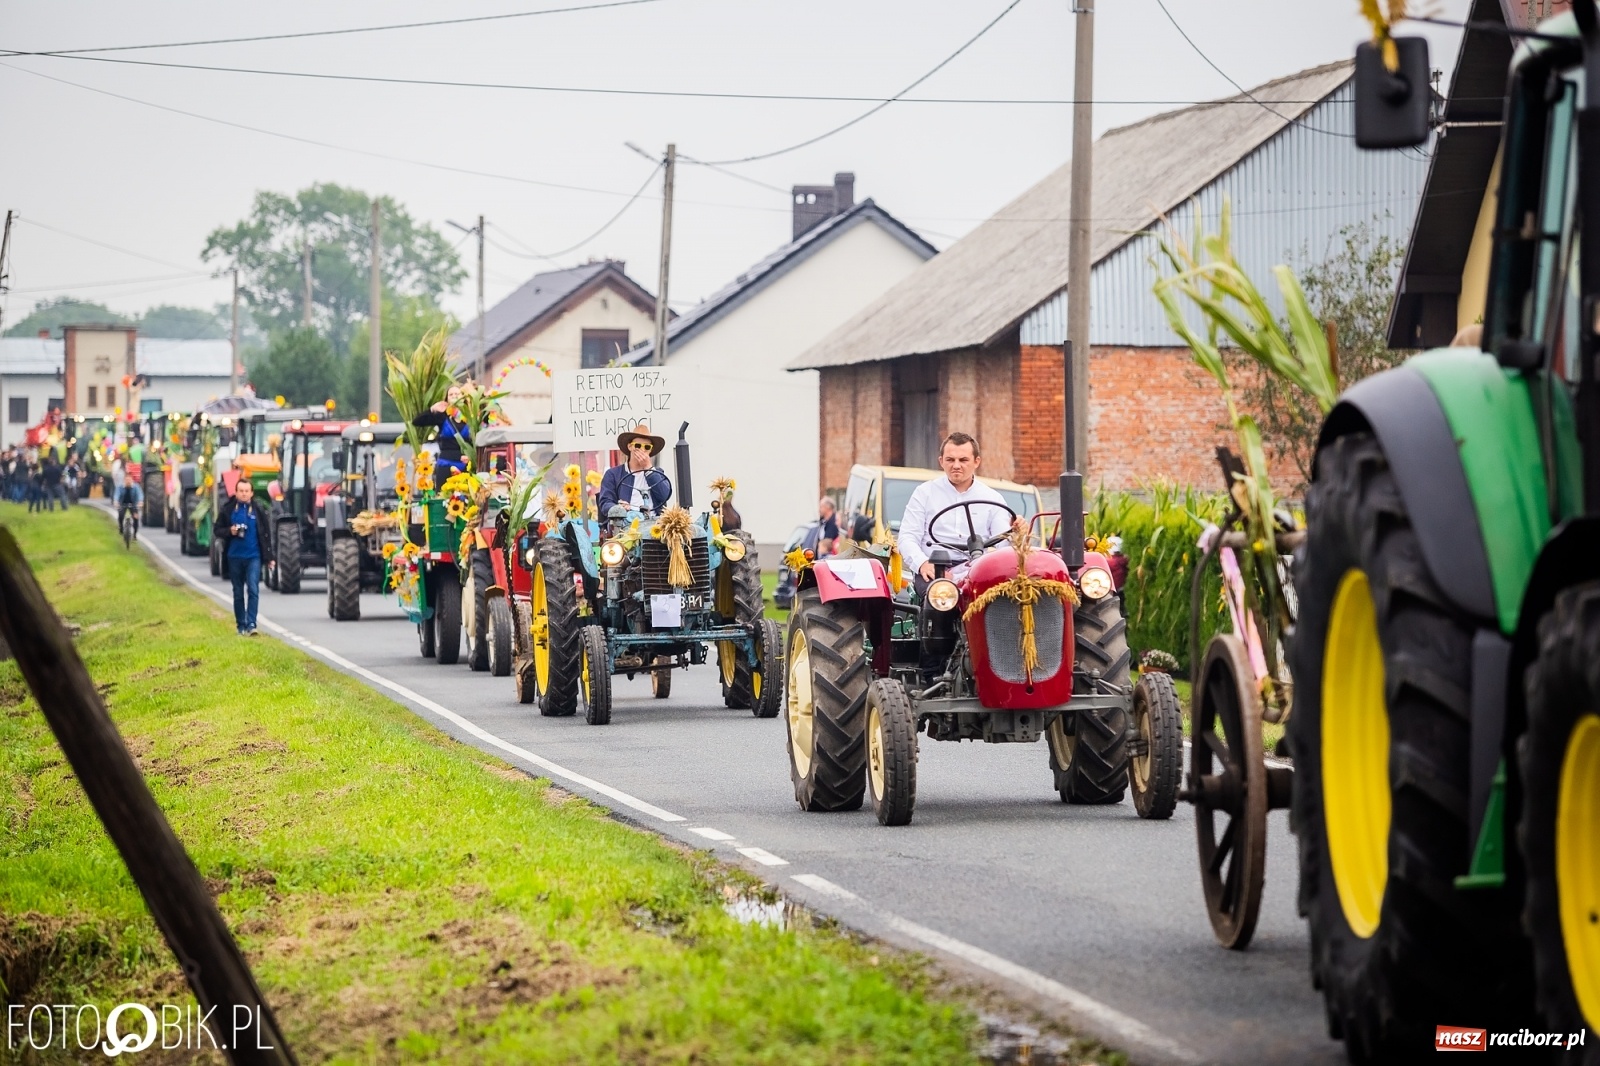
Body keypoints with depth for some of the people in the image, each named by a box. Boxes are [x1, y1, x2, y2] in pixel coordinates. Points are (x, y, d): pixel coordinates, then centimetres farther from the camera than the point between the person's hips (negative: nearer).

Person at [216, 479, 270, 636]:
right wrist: (229, 531, -13)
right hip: (234, 556, 1)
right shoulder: (228, 509, 3)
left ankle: (251, 624, -16)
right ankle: (241, 626, 17)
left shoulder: (258, 509, 3)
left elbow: (265, 533, 6)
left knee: (253, 590, -14)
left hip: (253, 556, -1)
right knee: (238, 593, 9)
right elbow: (217, 530, 8)